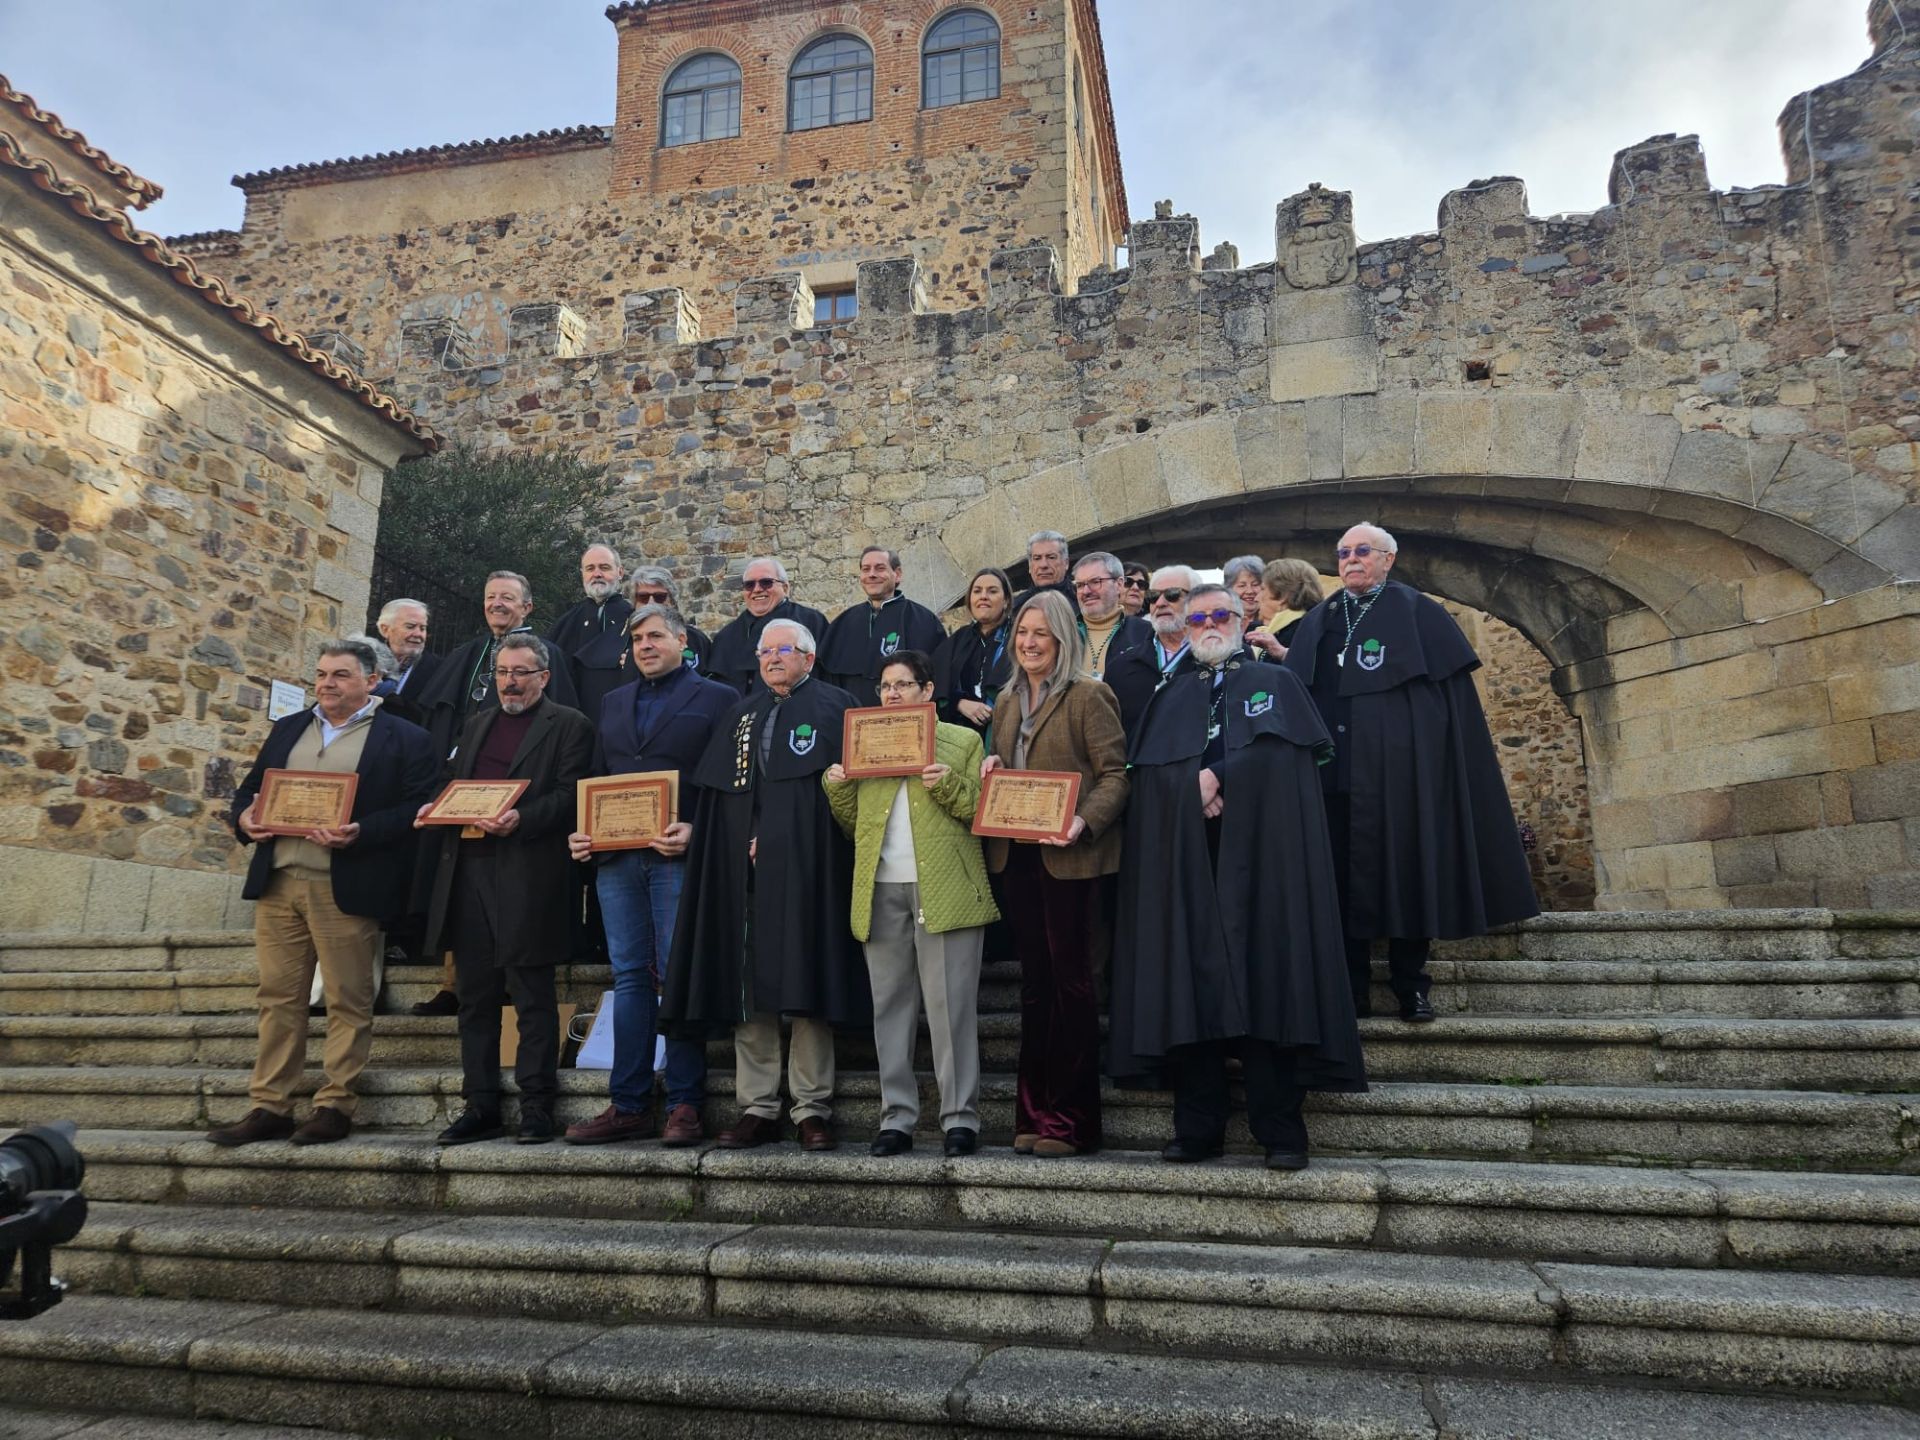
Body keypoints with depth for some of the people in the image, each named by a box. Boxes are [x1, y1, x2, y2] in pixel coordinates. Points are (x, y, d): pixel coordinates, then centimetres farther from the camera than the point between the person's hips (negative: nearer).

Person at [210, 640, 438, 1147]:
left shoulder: (404, 739, 0)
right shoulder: (287, 729, 18)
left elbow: (415, 810, -9)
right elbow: (248, 790, 20)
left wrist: (359, 834, -22)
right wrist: (243, 819, -1)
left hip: (346, 890, -5)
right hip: (277, 883, 5)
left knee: (347, 1002, 2)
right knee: (278, 996, 9)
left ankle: (335, 1106, 13)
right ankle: (269, 1107, 17)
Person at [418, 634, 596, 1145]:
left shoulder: (568, 725, 1)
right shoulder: (477, 723, 21)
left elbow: (569, 795, -8)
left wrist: (521, 819, -22)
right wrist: (436, 809, 3)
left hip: (527, 877, -6)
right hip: (468, 871, 7)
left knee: (533, 1000, 0)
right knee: (475, 997, 11)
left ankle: (536, 1108, 8)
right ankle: (480, 1107, 20)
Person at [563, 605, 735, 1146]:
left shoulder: (716, 698, 3)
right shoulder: (614, 703, 20)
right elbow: (598, 778, 21)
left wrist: (696, 831, -18)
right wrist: (582, 832, 5)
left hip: (678, 857, -5)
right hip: (616, 857, 5)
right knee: (630, 977, 7)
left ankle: (684, 1106, 6)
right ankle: (627, 1106, 13)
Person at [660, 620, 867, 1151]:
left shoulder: (833, 706, 6)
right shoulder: (741, 714, 20)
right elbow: (712, 792, 16)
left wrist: (775, 837, -10)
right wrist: (750, 841, 0)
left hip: (803, 869, -4)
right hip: (743, 872, 4)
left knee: (804, 984, -4)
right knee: (746, 988, 3)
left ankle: (813, 1110, 5)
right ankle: (757, 1108, 10)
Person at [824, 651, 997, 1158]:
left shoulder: (964, 741, 9)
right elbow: (854, 824, 17)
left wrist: (949, 785, -15)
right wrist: (837, 788, -1)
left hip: (944, 889, -4)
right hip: (881, 891, 4)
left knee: (951, 1005, -3)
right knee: (890, 1004, 7)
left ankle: (961, 1117, 7)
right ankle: (896, 1117, 15)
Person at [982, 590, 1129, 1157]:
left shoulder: (1088, 696, -5)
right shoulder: (1007, 702, 16)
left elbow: (1115, 774, -10)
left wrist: (1084, 821, -25)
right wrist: (991, 766, 3)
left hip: (1067, 857, -7)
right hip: (1016, 856, 7)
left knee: (1070, 984, -1)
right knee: (1035, 983, 11)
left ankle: (1071, 1119, 10)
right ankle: (1034, 1112, 20)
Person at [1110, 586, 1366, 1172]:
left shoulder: (1273, 682, 14)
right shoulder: (1170, 696, 22)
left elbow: (1281, 751, -4)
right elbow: (1146, 772, 8)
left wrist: (1217, 774, -9)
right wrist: (1199, 785, -9)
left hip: (1256, 854, -2)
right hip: (1184, 864, 3)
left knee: (1263, 981, -7)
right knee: (1190, 983, -2)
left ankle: (1281, 1132, -1)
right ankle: (1198, 1129, 4)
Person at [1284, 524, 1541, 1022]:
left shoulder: (1418, 613, 6)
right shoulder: (1319, 620, 18)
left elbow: (1453, 694, 1)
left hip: (1398, 766, -3)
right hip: (1334, 766, 3)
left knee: (1403, 863, -2)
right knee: (1343, 869, 1)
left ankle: (1411, 986, 8)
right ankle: (1351, 987, 8)